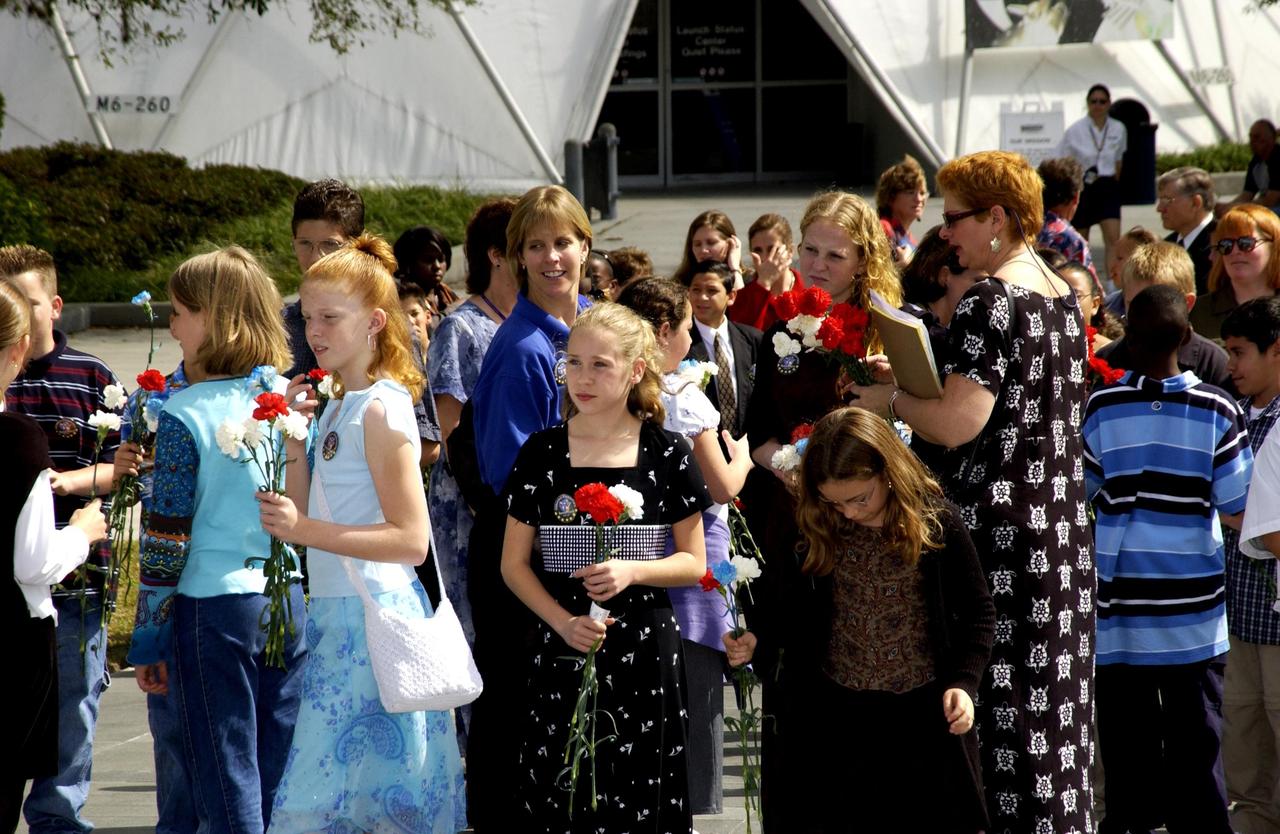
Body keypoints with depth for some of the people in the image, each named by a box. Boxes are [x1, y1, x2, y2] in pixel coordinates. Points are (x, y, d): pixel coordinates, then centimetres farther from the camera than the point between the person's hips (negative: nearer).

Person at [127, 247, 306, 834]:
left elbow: (165, 540, -10)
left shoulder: (185, 415, -12)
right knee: (279, 780, 12)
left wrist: (148, 640, -3)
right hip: (288, 602, 5)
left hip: (213, 606, -5)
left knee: (228, 783, 2)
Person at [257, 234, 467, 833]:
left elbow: (411, 539, -18)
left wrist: (304, 530, -21)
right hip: (338, 614, 9)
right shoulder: (338, 406, 14)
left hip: (374, 617, -9)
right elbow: (310, 519, 14)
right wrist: (294, 438, 5)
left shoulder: (381, 408, -13)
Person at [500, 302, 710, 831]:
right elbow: (514, 564, 4)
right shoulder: (542, 452, 2)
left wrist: (633, 571, -16)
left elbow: (693, 562, 3)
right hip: (561, 648, 1)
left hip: (643, 649, -1)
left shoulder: (666, 454, 0)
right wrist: (563, 622, -12)